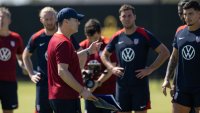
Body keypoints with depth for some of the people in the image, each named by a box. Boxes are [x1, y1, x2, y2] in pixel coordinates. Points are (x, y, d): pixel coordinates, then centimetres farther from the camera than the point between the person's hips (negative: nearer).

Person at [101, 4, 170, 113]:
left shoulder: (144, 35, -5)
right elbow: (104, 55, 22)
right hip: (122, 85, 4)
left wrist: (150, 69, -11)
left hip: (140, 84, -4)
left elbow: (164, 52, -6)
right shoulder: (117, 37, 7)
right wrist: (111, 68, 4)